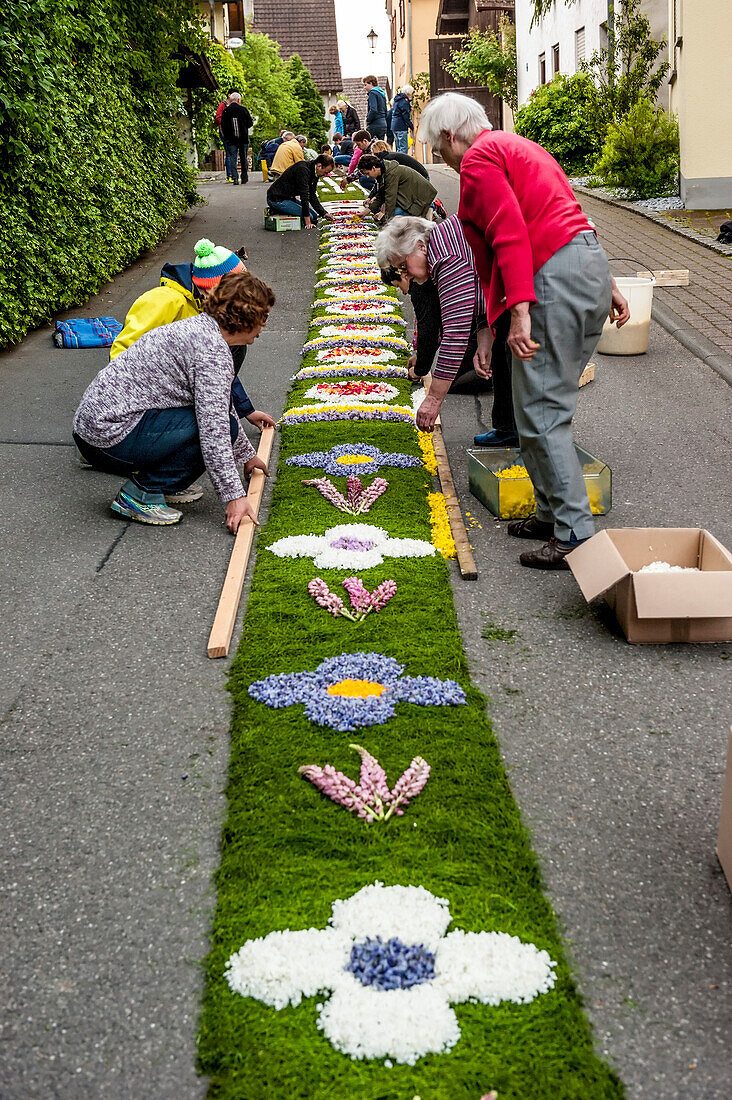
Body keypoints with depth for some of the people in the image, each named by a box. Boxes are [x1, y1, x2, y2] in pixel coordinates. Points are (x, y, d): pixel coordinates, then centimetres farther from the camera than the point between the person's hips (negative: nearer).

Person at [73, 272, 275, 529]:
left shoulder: (198, 326, 16)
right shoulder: (213, 350, -16)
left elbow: (221, 404, 30)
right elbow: (214, 431, -21)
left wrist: (247, 454, 39)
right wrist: (234, 496, -17)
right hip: (110, 437, -10)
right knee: (220, 427, -11)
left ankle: (156, 482, 13)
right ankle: (141, 494, -8)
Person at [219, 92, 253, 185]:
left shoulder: (225, 111, -2)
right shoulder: (243, 109, -4)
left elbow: (223, 126, 0)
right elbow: (250, 123, 0)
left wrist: (225, 136, 12)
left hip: (231, 139, 0)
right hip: (243, 138, 0)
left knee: (232, 158, 1)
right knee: (243, 158, 12)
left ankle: (235, 178, -10)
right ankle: (244, 177, 15)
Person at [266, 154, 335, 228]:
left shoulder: (313, 172, 5)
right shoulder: (303, 169, -25)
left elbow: (312, 196, 11)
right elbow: (304, 195, -26)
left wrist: (324, 213, 2)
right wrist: (307, 221, -25)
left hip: (289, 198, 10)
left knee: (314, 216, 9)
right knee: (309, 217, -17)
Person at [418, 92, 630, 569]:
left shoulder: (478, 159, -3)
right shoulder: (517, 146, 27)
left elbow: (511, 235, -17)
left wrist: (519, 311, -24)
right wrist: (609, 286, 24)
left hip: (555, 277, -10)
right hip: (592, 263, 10)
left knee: (540, 412, -6)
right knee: (550, 402, 17)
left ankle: (576, 535, -4)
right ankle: (554, 512, 24)